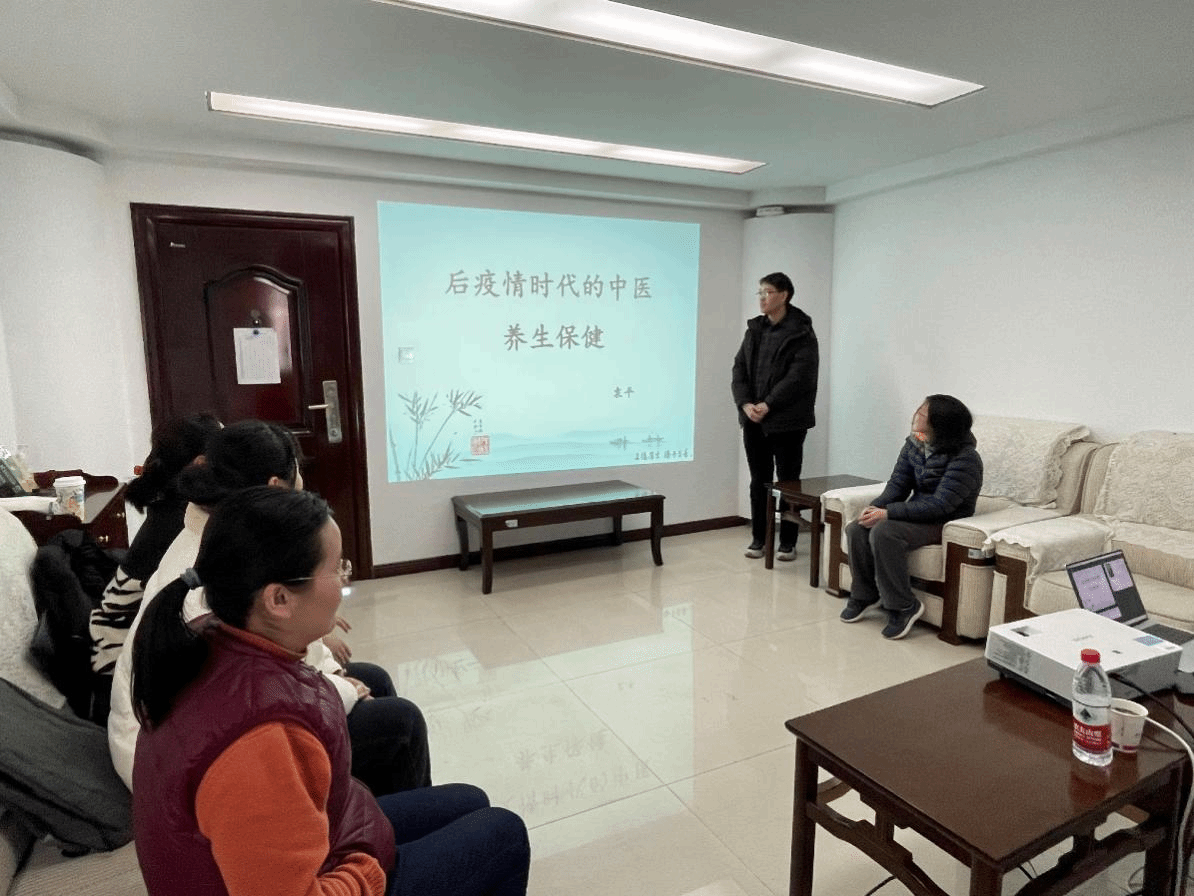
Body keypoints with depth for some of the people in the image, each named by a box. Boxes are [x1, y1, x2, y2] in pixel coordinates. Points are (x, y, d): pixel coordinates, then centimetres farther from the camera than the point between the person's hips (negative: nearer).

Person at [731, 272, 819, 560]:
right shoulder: (754, 329, 12)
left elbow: (799, 377, -14)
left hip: (786, 420, -5)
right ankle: (759, 539, 19)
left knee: (787, 481, 3)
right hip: (753, 419, 5)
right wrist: (745, 403, -8)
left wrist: (768, 404, -18)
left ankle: (787, 542, 12)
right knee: (759, 480, 10)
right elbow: (739, 369, 7)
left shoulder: (801, 333, -5)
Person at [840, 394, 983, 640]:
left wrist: (888, 513, -30)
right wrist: (875, 508, -17)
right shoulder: (913, 444, 2)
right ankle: (864, 595, 6)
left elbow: (940, 505, -26)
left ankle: (904, 606, -15)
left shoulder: (965, 459, -20)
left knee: (883, 533, -31)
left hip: (946, 522, -7)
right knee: (857, 529, -13)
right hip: (917, 513, 7)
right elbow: (898, 484, 4)